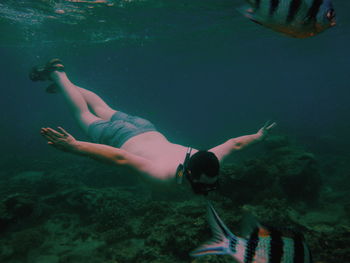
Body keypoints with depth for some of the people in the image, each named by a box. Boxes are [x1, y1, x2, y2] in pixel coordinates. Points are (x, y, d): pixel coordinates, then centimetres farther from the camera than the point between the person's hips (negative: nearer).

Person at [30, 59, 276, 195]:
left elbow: (233, 143, -8)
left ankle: (64, 82, 51)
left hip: (148, 131, 6)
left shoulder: (210, 160, -26)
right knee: (86, 116, 22)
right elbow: (119, 157, -48)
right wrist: (75, 146, -52)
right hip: (122, 140, -5)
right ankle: (57, 74, 38)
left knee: (106, 111, 30)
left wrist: (258, 136, 7)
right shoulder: (165, 174, -44)